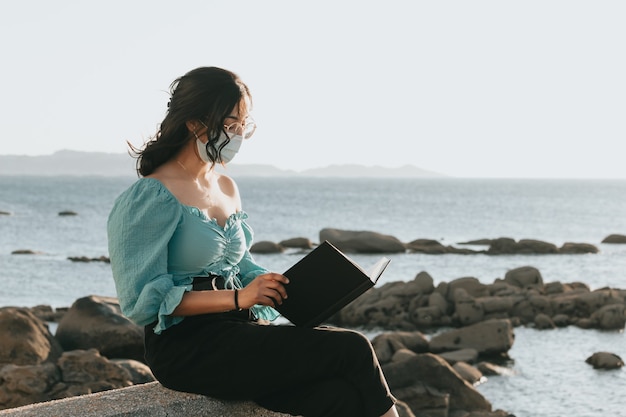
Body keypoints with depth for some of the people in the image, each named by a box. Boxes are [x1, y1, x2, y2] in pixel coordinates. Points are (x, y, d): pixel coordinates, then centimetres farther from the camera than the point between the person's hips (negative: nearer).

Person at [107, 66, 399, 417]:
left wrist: (286, 286, 1)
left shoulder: (227, 188, 17)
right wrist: (238, 298, -22)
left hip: (238, 330, 7)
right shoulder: (152, 197, -9)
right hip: (186, 346, -7)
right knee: (352, 350, -19)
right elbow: (143, 301, -14)